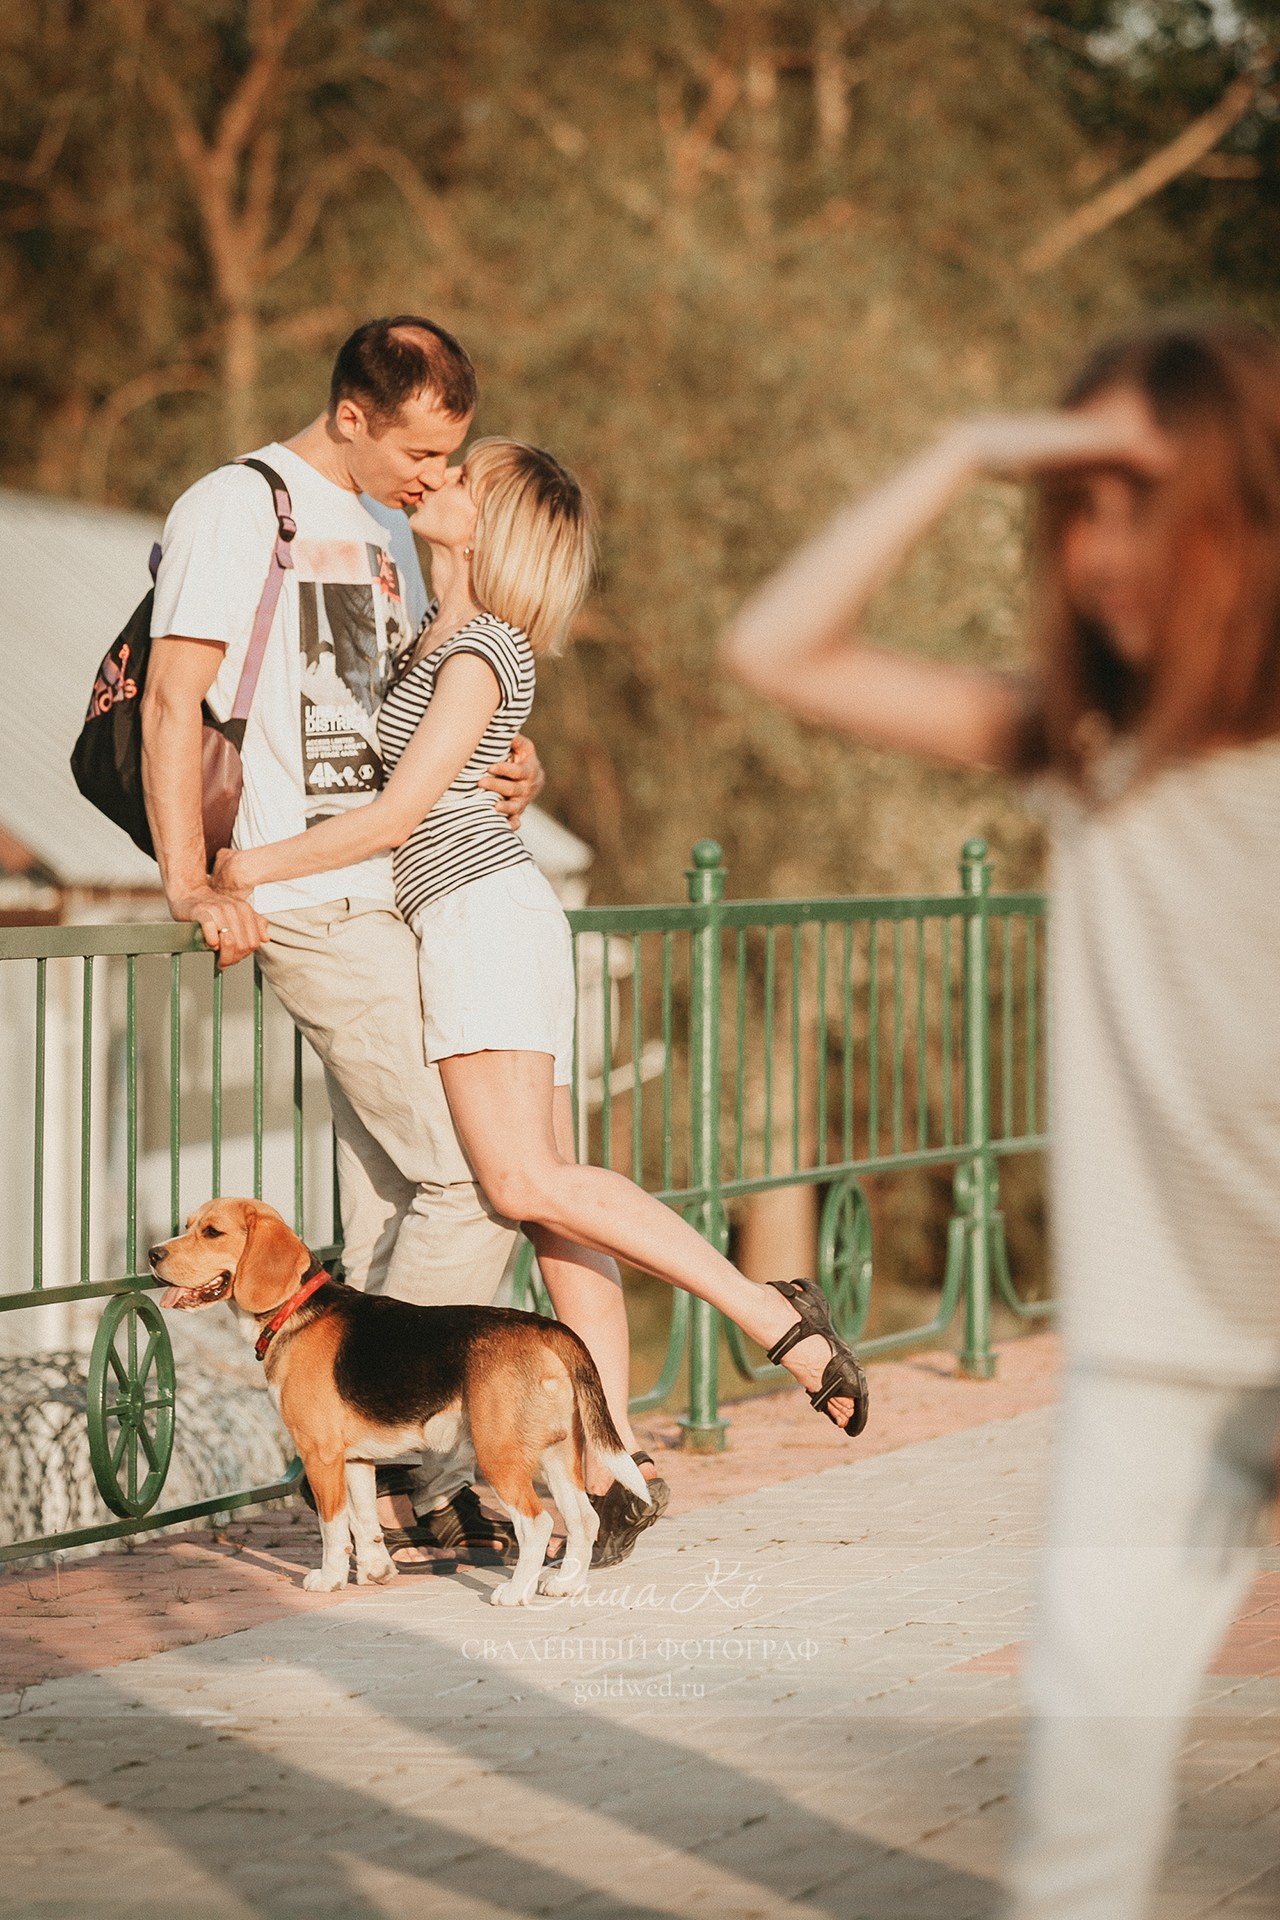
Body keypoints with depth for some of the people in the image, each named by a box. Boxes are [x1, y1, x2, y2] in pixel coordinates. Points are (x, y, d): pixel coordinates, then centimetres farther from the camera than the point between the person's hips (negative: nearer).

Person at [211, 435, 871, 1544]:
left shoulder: (483, 651, -10)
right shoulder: (444, 633, 18)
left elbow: (395, 816, -14)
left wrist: (251, 868, -6)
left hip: (485, 913, -9)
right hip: (485, 921, 9)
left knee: (526, 1183, -20)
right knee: (549, 1188, 1)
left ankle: (772, 1313, -22)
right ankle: (617, 1464, -5)